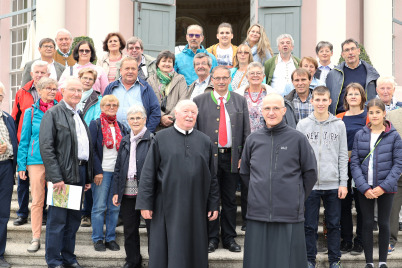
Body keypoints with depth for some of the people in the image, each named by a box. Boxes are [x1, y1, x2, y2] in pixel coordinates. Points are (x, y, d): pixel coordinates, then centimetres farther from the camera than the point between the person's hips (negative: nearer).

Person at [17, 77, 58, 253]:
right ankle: (36, 237, 12)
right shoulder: (31, 112, 7)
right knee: (37, 200, 4)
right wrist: (21, 165, 4)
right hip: (36, 160, 0)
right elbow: (24, 140, 9)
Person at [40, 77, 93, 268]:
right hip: (62, 173, -7)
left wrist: (88, 176, 14)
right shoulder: (53, 114, -5)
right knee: (57, 219, -1)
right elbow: (46, 147, -13)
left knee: (74, 218, 13)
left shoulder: (80, 116, 18)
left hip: (80, 173, 7)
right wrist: (56, 177, -19)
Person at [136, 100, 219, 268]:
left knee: (194, 252, 7)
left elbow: (212, 176, 9)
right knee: (167, 251, 4)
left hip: (196, 207, 2)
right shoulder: (161, 138, 1)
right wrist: (145, 203, -6)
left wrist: (214, 205, 5)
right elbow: (148, 172, -1)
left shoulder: (205, 141, 8)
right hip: (167, 205, -2)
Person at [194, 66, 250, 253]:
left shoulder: (240, 101, 9)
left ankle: (229, 238, 19)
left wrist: (244, 156, 1)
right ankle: (211, 238, 16)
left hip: (232, 156, 2)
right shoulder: (199, 101, 4)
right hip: (208, 156, -1)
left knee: (230, 199, 9)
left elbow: (246, 131, 8)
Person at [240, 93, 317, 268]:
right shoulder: (253, 139, 7)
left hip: (289, 215, -2)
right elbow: (244, 172, 18)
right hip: (257, 213, 2)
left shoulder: (297, 139, 0)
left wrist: (297, 198, 6)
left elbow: (310, 172, 6)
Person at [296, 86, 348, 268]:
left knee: (334, 224, 9)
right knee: (310, 225, 6)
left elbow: (343, 156, 5)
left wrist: (343, 183, -1)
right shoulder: (302, 125, 3)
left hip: (333, 184, 1)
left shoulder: (339, 125, 5)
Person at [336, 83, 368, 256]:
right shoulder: (339, 118, 9)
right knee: (344, 204, 6)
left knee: (361, 204, 4)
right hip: (343, 166, 2)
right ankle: (346, 240, 17)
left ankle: (359, 242, 15)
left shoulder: (369, 117, 2)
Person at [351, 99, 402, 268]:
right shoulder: (360, 135, 2)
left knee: (384, 224, 8)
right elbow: (354, 163, -1)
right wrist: (364, 187, -12)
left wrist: (384, 187, -13)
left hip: (386, 188, -1)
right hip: (365, 188, 1)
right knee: (367, 224, 5)